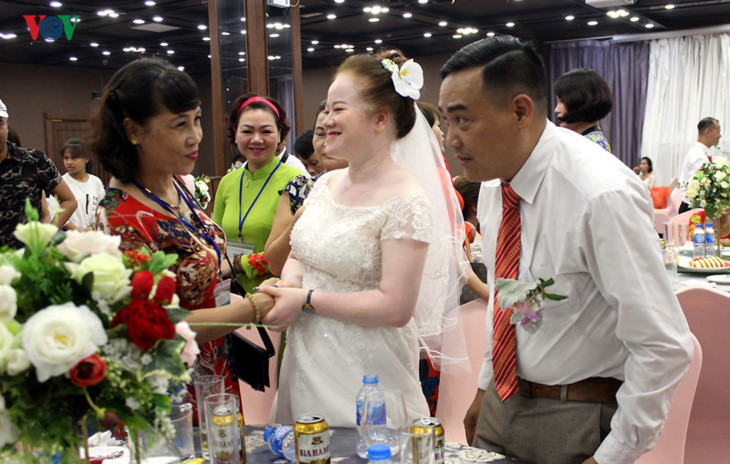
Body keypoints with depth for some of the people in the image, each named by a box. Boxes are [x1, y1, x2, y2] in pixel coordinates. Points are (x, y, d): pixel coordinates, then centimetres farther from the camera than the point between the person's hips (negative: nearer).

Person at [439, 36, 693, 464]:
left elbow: (665, 346, -23)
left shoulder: (604, 196, -25)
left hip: (577, 422, -6)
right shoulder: (494, 183, -1)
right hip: (501, 402, 7)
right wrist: (485, 388, 16)